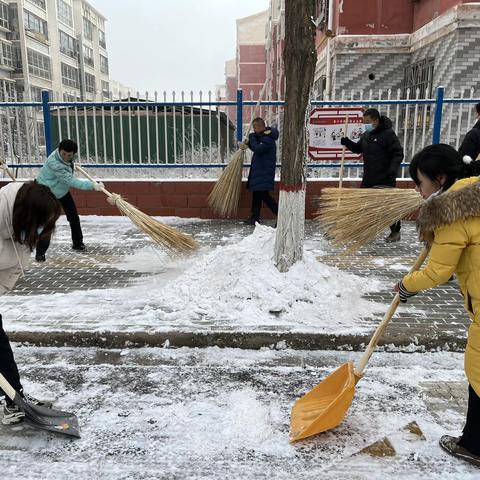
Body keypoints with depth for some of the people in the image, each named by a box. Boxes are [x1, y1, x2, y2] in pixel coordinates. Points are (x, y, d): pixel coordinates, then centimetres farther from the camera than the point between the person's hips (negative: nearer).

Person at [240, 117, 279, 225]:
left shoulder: (268, 139, -17)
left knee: (264, 195, -12)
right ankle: (255, 217, 22)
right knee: (256, 194, 14)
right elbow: (255, 148, 25)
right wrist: (247, 144, 6)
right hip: (258, 171, 10)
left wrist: (251, 138, -14)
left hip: (264, 172, -10)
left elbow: (258, 149, -28)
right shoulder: (261, 136, 14)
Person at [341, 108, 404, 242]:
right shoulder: (366, 134, 8)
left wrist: (392, 169, -27)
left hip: (385, 179, -7)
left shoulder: (388, 134, -14)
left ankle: (395, 232, 16)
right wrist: (347, 143, 4)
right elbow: (358, 148, 22)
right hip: (368, 178, 7)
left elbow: (398, 154, -15)